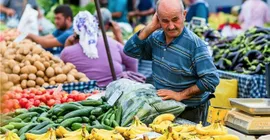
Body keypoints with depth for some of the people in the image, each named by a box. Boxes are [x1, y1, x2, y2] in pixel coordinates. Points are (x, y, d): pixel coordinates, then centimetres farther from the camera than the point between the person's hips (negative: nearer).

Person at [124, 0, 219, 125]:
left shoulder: (195, 45, -21)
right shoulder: (156, 37, 1)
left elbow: (211, 80, -24)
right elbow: (130, 50, 0)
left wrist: (180, 95, -20)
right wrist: (150, 28, -10)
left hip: (190, 113, -6)